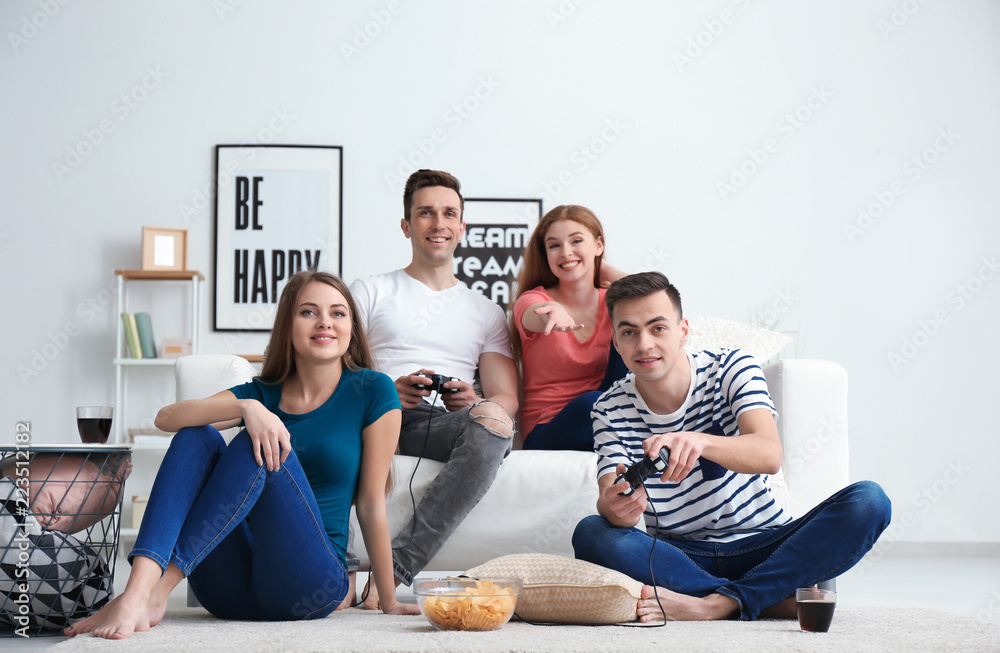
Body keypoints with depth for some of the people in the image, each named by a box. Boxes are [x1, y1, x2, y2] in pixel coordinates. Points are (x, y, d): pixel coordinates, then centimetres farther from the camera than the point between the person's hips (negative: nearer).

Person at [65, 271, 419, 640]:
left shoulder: (372, 392, 2)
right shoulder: (263, 394, 11)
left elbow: (371, 503, 2)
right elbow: (166, 418, -6)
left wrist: (389, 601, 4)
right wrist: (246, 407, -23)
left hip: (308, 580, -3)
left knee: (258, 448, -24)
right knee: (196, 437, -16)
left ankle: (153, 592, -32)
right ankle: (139, 589, -37)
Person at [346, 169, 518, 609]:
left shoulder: (485, 312, 27)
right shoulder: (369, 293, 22)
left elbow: (507, 399, 15)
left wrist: (472, 403, -10)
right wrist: (385, 391, -13)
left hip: (442, 424, 1)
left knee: (494, 421, -35)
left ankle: (395, 570, -40)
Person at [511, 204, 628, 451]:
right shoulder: (532, 300, 1)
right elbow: (535, 316, -26)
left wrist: (604, 269, 3)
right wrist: (554, 312, -53)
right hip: (547, 434, -2)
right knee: (589, 403, -38)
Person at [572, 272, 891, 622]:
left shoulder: (731, 368, -6)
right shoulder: (611, 410, -2)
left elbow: (770, 455, -25)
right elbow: (609, 496, -16)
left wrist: (698, 442, -46)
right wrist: (615, 505, -43)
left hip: (762, 546, 0)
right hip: (680, 556, 1)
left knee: (868, 501, -24)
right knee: (591, 534, -29)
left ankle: (719, 603, -33)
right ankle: (775, 598, -27)